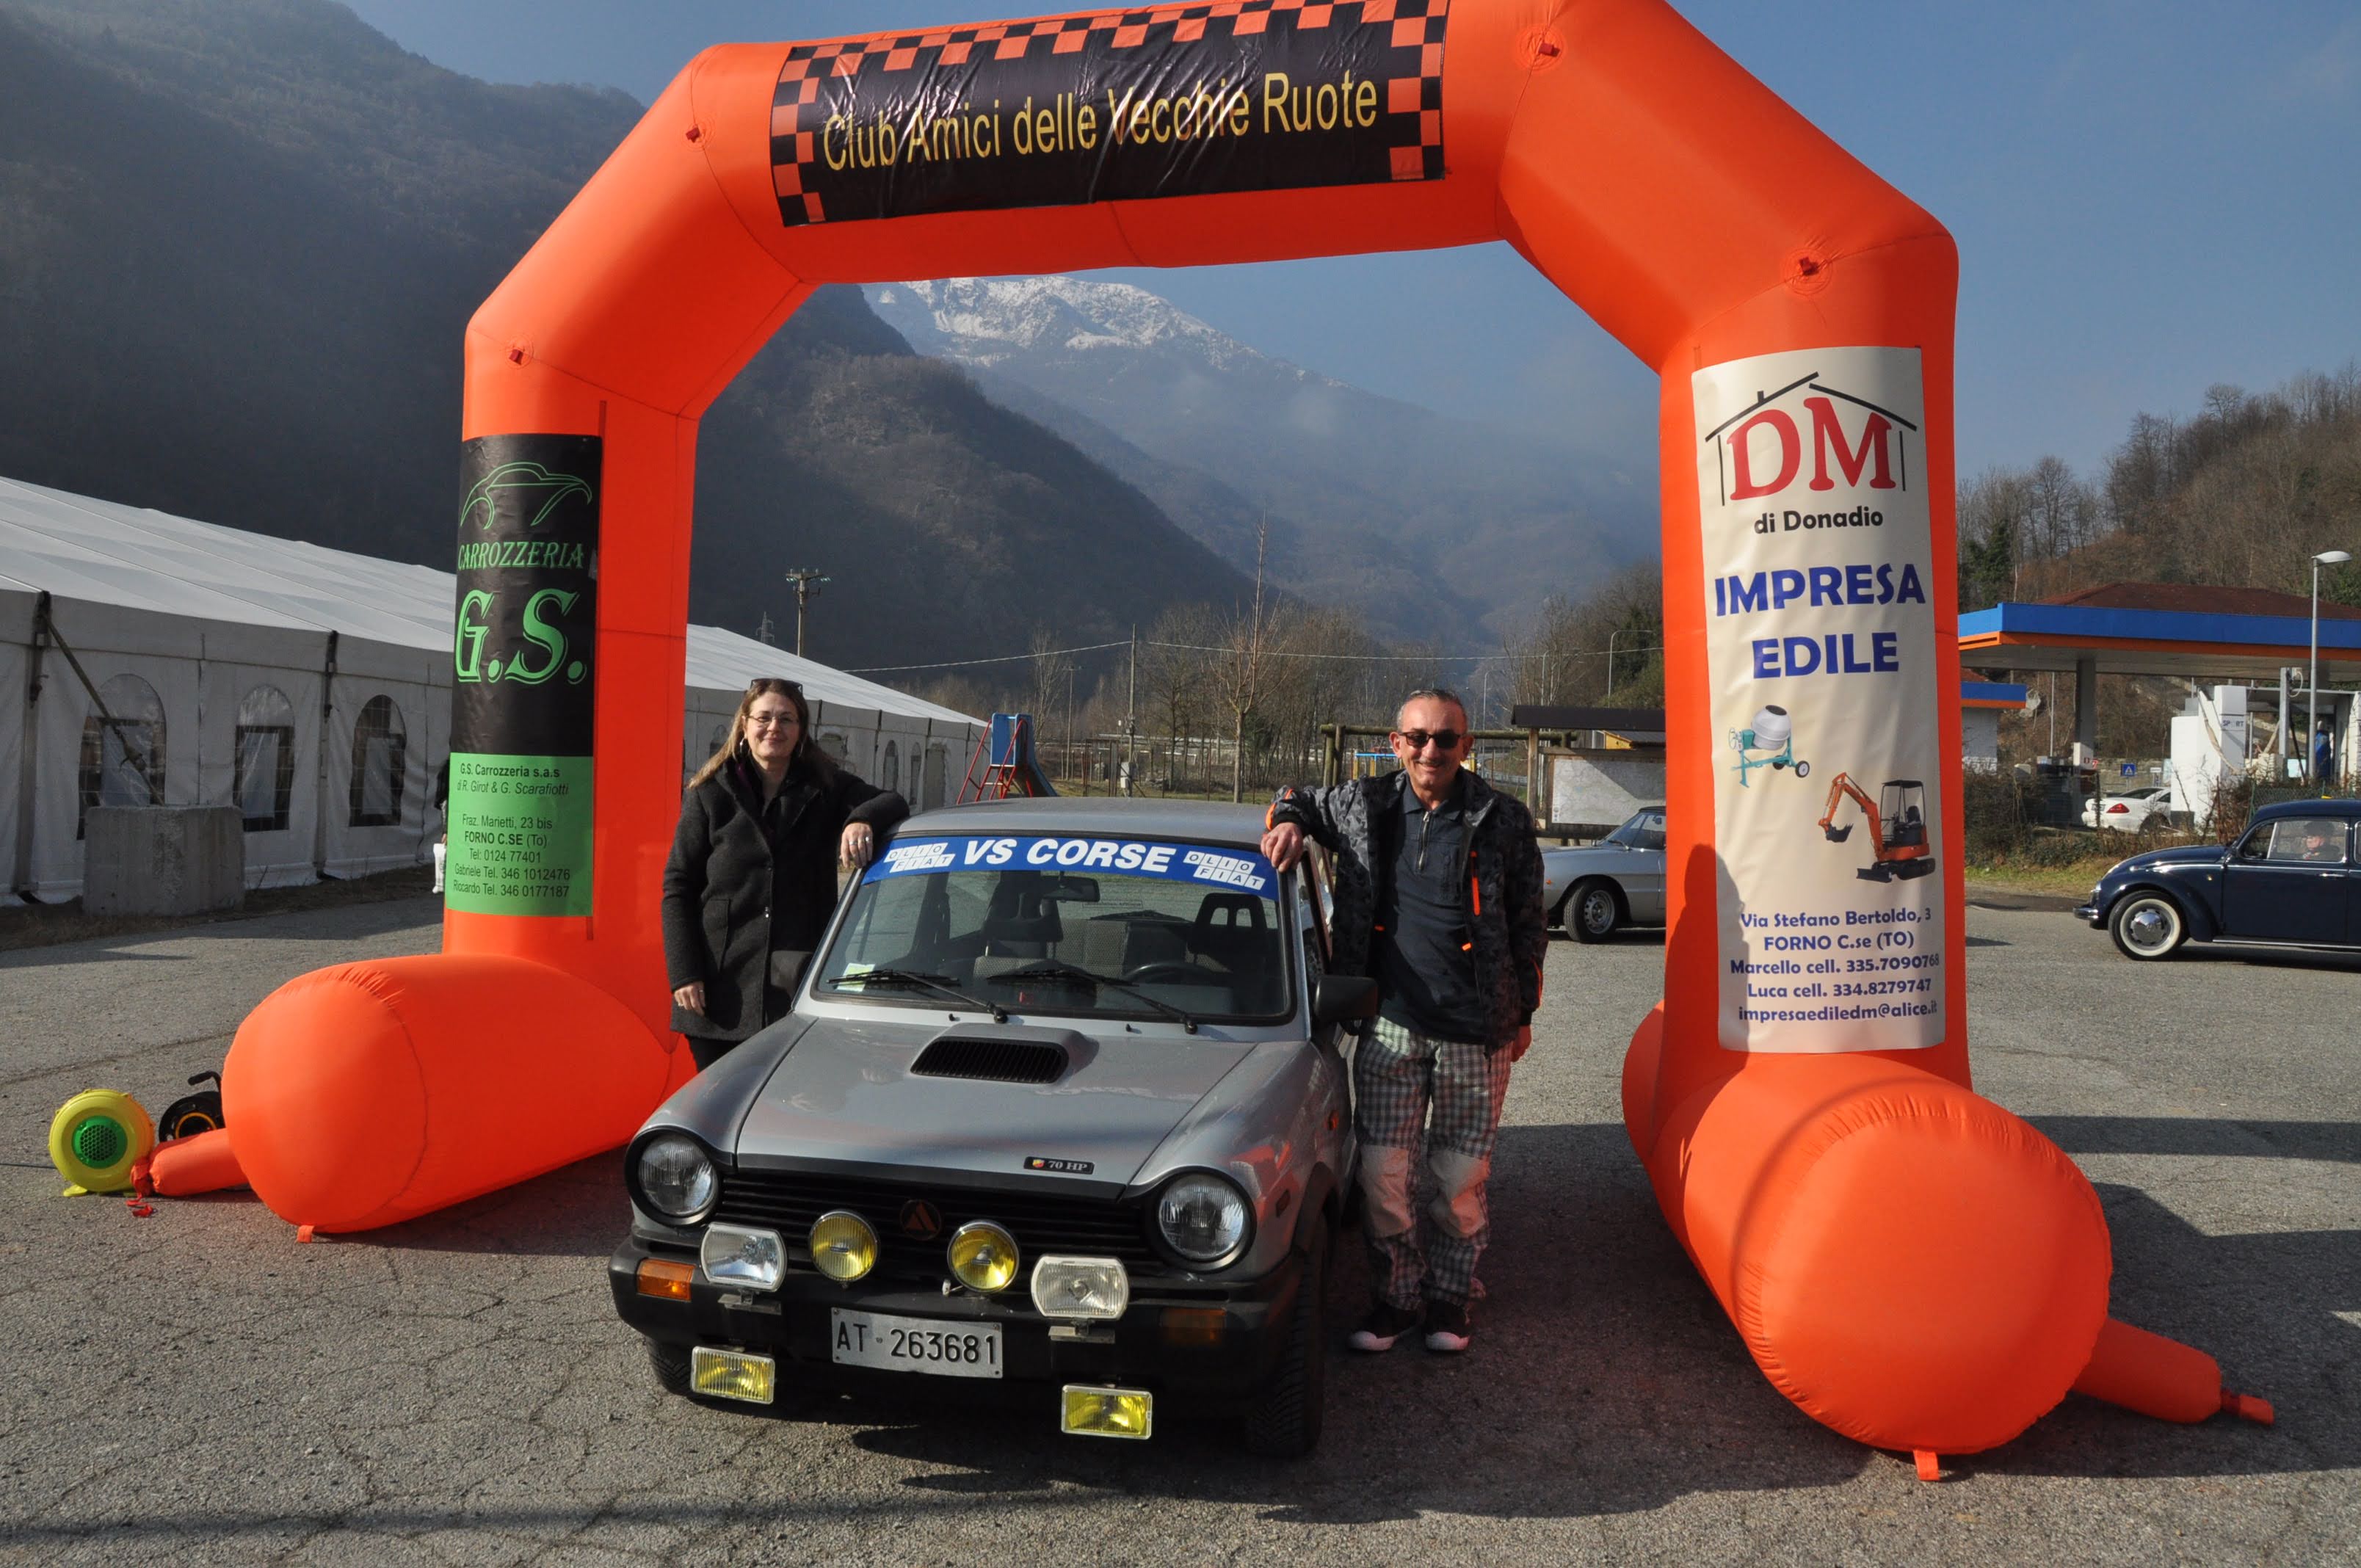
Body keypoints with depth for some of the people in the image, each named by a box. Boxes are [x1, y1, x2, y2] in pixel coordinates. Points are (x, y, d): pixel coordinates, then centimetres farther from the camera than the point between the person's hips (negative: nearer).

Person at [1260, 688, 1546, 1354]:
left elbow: (1529, 924, 8)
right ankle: (1396, 1297, 21)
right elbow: (1300, 798, 24)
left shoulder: (1503, 821, 0)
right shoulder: (1363, 806, 4)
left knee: (1461, 1176, 7)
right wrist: (1288, 821, 0)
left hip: (1475, 1030, -1)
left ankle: (1452, 1297, 27)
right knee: (1384, 1173, 2)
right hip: (1389, 1025, 1)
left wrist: (1523, 1012, 9)